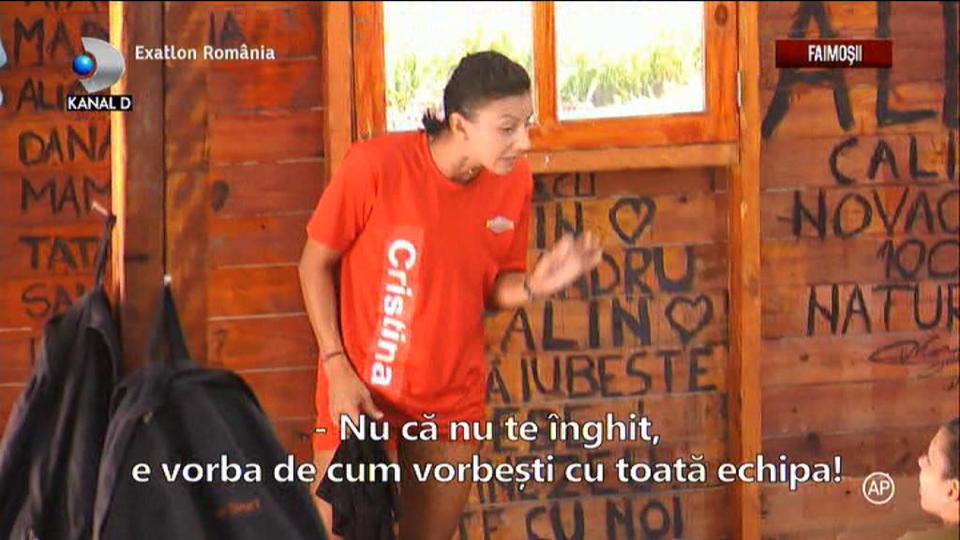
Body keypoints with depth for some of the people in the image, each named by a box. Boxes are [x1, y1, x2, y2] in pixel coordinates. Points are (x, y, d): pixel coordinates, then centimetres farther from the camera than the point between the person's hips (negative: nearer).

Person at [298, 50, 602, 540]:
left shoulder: (513, 182, -5)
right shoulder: (375, 166, -19)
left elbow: (493, 289, 6)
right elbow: (315, 264, -7)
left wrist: (536, 284, -17)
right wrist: (337, 366, -13)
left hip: (454, 398, 4)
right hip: (361, 391, -4)